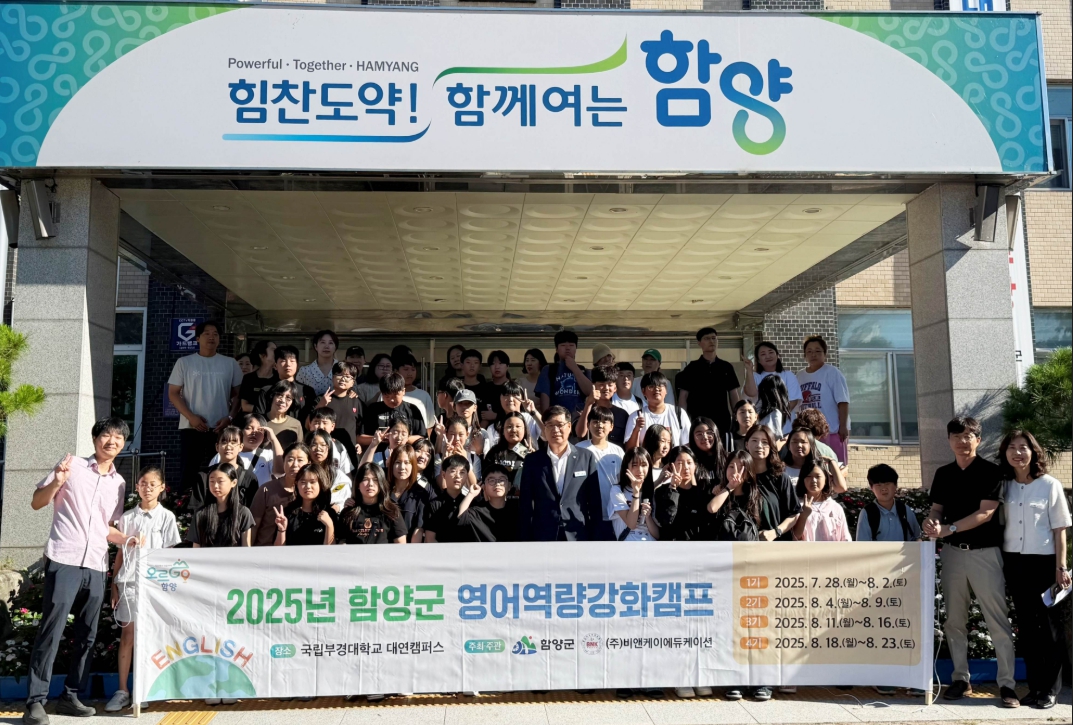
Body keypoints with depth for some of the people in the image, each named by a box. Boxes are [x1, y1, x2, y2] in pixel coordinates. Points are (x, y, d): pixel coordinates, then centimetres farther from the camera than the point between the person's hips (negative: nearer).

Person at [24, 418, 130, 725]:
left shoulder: (119, 483, 14)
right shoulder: (72, 465, 0)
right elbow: (36, 503, 3)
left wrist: (128, 539, 2)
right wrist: (57, 482, -15)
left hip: (96, 567, 5)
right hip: (64, 561, -5)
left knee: (87, 635, 8)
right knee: (51, 630, -8)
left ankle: (70, 696, 18)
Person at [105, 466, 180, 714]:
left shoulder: (166, 517, 4)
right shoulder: (127, 517, 10)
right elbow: (120, 553, 12)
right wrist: (113, 584, 7)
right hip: (128, 580, 2)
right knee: (127, 632, 0)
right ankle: (122, 690, 4)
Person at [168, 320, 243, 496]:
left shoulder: (230, 363, 9)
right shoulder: (184, 362, 5)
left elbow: (238, 394, 8)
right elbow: (173, 393, 2)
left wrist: (229, 417, -8)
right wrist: (191, 417, -11)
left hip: (221, 428, 1)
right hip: (191, 427, -1)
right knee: (189, 472, 0)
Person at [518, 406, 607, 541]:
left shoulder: (586, 457, 5)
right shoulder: (532, 461, 6)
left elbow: (595, 503, 5)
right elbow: (525, 506, 6)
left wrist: (596, 540, 1)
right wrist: (525, 542, 1)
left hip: (578, 538, 0)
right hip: (542, 539, 0)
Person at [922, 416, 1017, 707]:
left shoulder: (990, 472, -5)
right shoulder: (943, 474, 9)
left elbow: (985, 513, -13)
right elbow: (937, 508, 10)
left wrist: (949, 529, -20)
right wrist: (932, 522, -13)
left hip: (985, 551, -4)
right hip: (953, 552, 5)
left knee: (997, 620, -3)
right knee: (954, 619, 8)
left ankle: (1007, 683, 3)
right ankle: (961, 678, 17)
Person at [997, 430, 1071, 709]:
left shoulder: (1050, 485, -4)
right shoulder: (1004, 486, 5)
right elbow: (999, 525, 6)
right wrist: (1002, 563, 1)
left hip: (1043, 562, -3)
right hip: (1014, 562, 4)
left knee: (1049, 625, 4)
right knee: (1026, 626, 10)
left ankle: (1050, 689, 13)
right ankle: (1034, 686, 19)